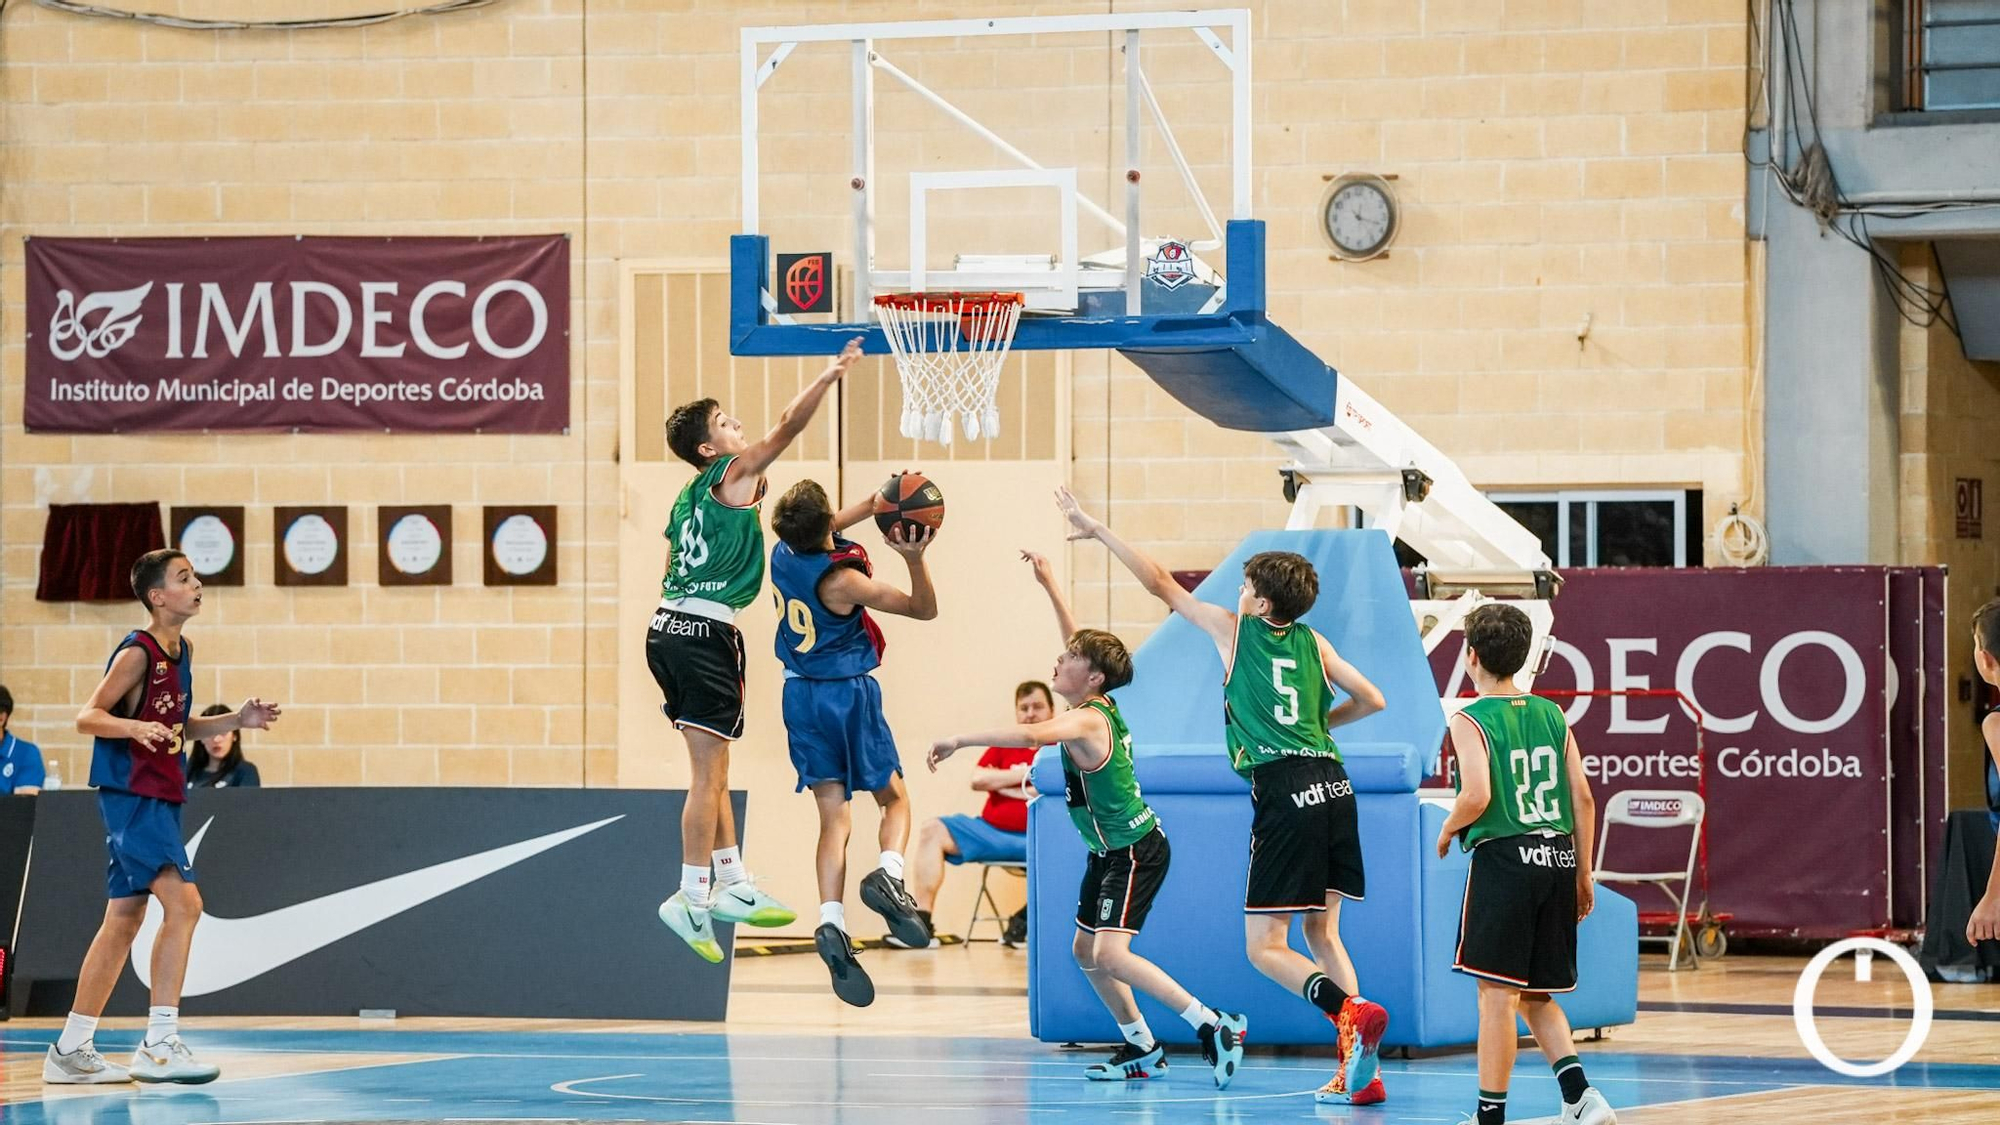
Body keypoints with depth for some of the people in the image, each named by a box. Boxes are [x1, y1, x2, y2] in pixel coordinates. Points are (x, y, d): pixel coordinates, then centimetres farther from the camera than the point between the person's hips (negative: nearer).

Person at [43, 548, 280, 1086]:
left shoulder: (182, 652, 13)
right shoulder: (137, 653, -13)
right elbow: (87, 717, -15)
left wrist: (236, 720, 12)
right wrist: (135, 727, -32)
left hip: (160, 797, 10)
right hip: (130, 795, -10)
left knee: (125, 918, 11)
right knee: (183, 901, -19)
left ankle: (71, 1050, 17)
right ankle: (159, 1045, -19)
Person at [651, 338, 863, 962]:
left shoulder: (689, 497, 19)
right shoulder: (733, 474, -4)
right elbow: (788, 425, -10)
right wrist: (831, 374, -6)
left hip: (668, 628, 9)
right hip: (705, 632, -9)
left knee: (712, 766, 16)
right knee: (708, 771, -8)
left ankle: (733, 885, 22)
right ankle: (693, 897, -10)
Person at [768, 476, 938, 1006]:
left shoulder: (784, 552, -5)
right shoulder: (841, 581, -22)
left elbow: (828, 530, 19)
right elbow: (924, 608, -14)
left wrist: (878, 502, 13)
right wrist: (915, 558, -27)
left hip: (801, 695, 5)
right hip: (850, 694, -5)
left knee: (834, 818, 1)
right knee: (895, 798, 12)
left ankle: (832, 921, -19)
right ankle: (889, 874, -18)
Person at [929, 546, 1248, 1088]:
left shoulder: (1086, 721, -22)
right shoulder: (1098, 706, 3)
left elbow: (1031, 733, -43)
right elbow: (1081, 643, 19)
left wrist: (960, 740, -40)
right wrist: (1049, 585, 20)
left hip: (1135, 852, -10)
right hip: (1111, 852, 10)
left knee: (1110, 955, -19)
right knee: (1085, 951, 15)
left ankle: (1215, 1026, -19)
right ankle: (1142, 1049, 24)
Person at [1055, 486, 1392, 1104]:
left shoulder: (1235, 630, 7)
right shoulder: (1313, 643, 18)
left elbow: (1161, 583, 13)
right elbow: (1371, 700, 21)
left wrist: (1097, 530, 20)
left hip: (1285, 791, -6)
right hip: (1334, 786, 6)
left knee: (1265, 947, -2)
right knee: (1322, 930, 15)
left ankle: (1352, 1012, -28)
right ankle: (1356, 1069, 4)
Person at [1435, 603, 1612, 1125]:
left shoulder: (1470, 721, -7)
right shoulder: (1550, 714, 9)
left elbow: (1477, 795, -21)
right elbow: (1583, 798, 8)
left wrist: (1449, 828, 0)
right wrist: (1583, 873, 15)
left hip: (1503, 858, -6)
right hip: (1558, 857, 6)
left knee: (1497, 994, 0)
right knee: (1536, 995, 16)